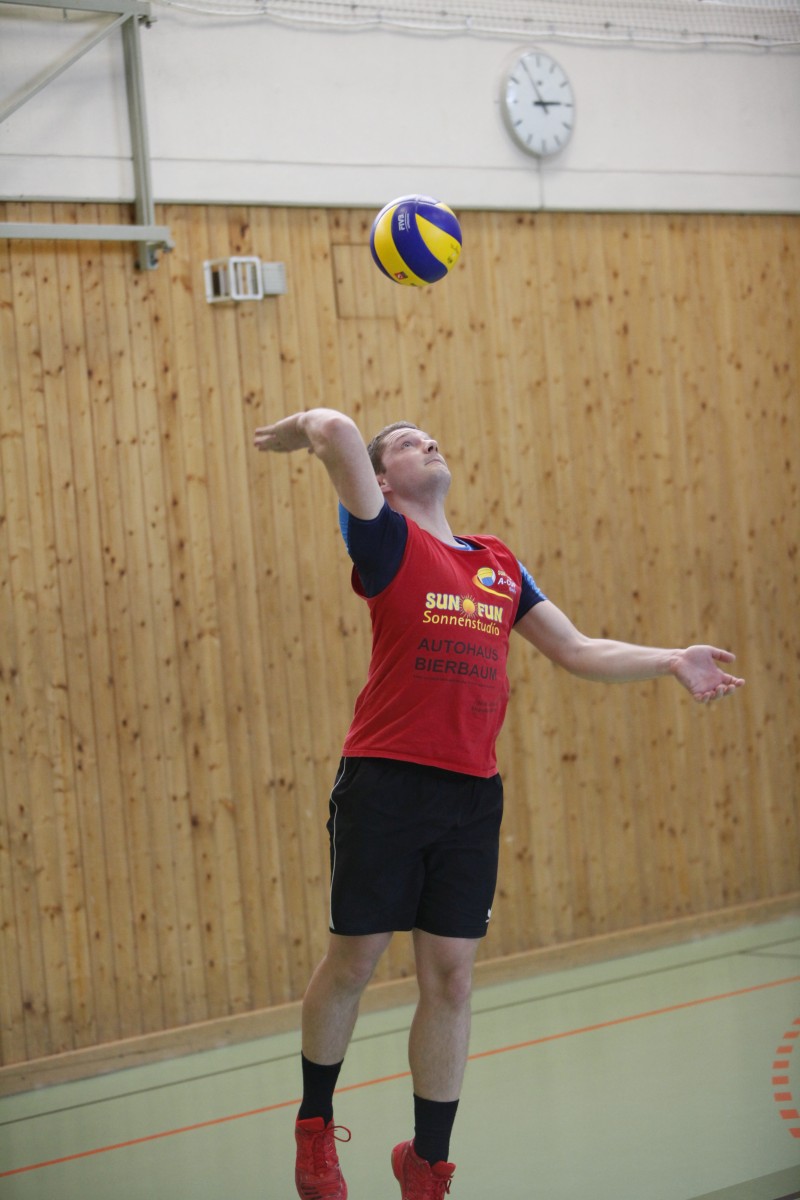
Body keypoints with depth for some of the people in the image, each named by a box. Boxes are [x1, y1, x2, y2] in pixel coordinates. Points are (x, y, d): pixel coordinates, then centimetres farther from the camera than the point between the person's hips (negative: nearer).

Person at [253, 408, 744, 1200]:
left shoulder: (499, 564, 17)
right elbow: (336, 431, -16)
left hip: (472, 794, 5)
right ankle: (315, 1126, 28)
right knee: (352, 962, 5)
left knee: (450, 980, 6)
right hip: (384, 784, -4)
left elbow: (579, 651, 18)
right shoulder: (388, 540, -1)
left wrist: (670, 661, 9)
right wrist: (303, 428, 4)